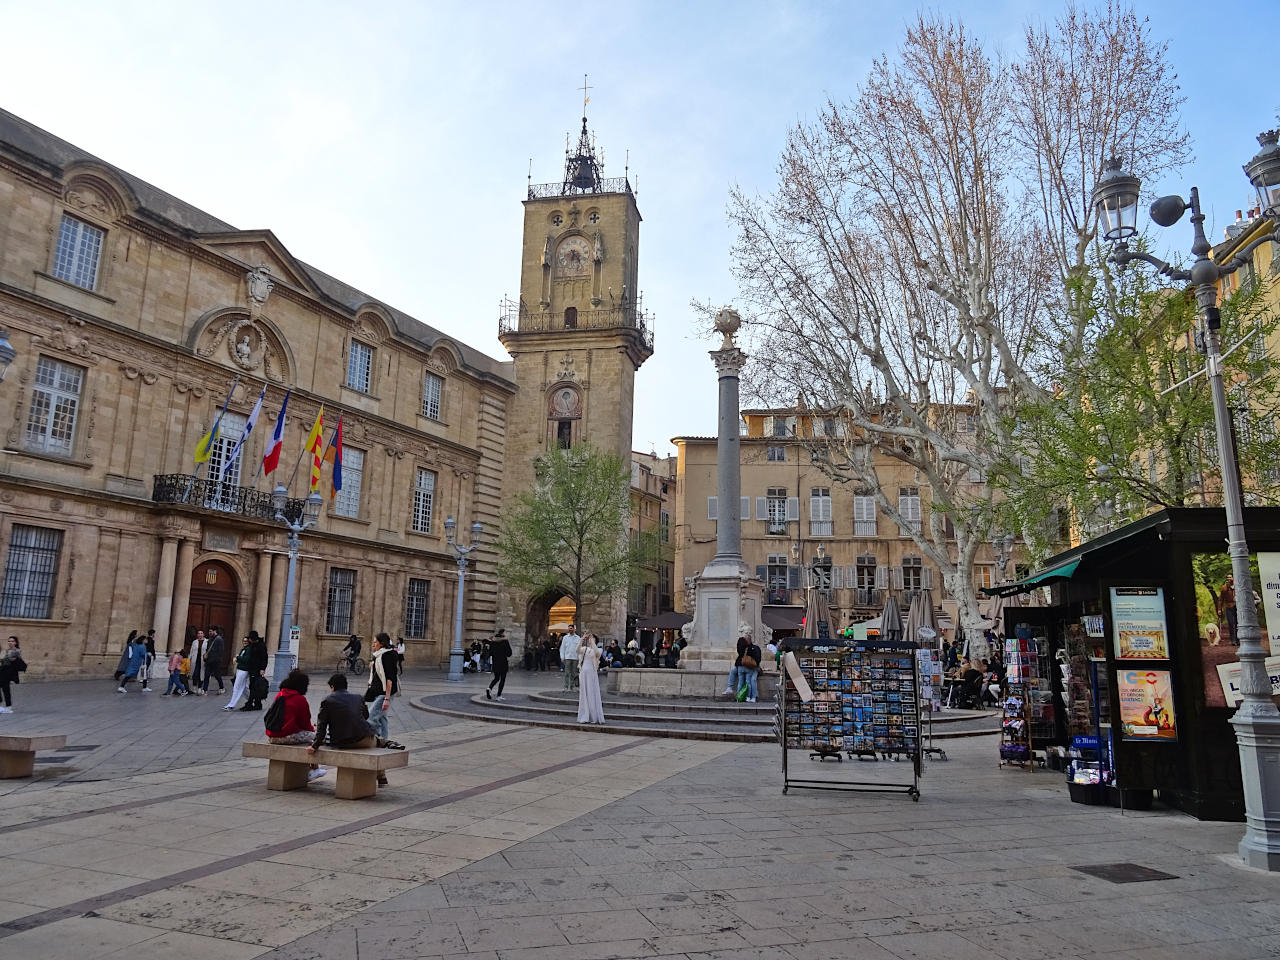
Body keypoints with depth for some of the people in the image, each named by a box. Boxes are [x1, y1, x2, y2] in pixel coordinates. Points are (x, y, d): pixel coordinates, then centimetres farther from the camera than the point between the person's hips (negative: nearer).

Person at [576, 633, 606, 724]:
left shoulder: (597, 650, 3)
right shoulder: (584, 649, 12)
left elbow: (597, 652, -21)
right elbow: (578, 650, -9)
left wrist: (592, 641, -19)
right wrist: (582, 639, -14)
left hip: (592, 673, -3)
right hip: (583, 672, 3)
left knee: (592, 694, -3)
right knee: (584, 694, 5)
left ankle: (594, 717, 2)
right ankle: (585, 717, 11)